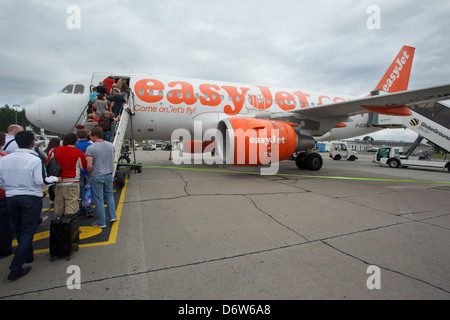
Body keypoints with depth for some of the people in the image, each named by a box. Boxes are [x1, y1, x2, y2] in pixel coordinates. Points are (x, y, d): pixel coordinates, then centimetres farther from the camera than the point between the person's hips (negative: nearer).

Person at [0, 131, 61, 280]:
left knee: (18, 230, 22)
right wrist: (55, 179, 0)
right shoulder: (35, 160, -15)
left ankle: (28, 255, 39)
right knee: (27, 232, 3)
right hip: (31, 199, -5)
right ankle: (16, 268, 2)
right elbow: (41, 180, -17)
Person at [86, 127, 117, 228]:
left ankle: (101, 222, 16)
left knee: (98, 199, 6)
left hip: (97, 176, -5)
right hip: (109, 174, 5)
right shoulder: (111, 145, 2)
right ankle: (113, 216, 22)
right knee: (109, 195, 21)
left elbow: (89, 166, -18)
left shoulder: (90, 148, -16)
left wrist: (90, 173, 1)